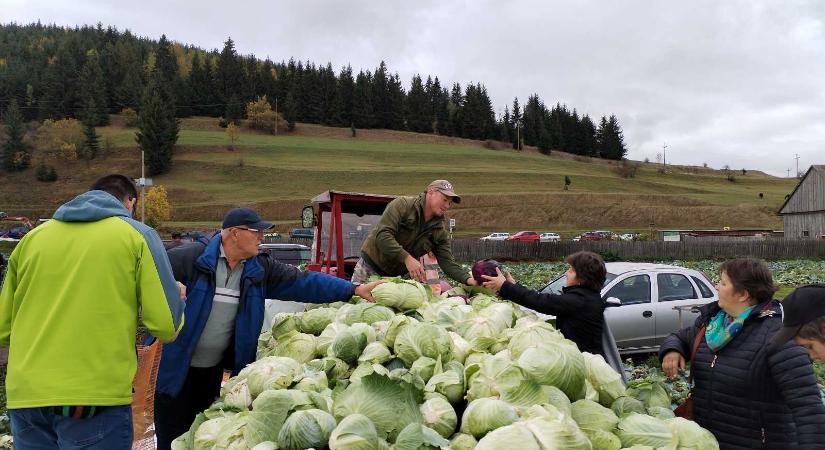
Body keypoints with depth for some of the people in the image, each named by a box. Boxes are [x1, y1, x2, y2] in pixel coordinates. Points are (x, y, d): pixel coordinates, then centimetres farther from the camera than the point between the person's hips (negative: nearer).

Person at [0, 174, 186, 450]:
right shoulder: (138, 234, 1)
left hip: (25, 396, 4)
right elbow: (166, 326, -6)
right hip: (96, 397, -4)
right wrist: (176, 298, 16)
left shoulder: (32, 238, 12)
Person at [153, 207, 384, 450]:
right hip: (179, 365, -5)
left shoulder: (260, 269, 0)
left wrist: (354, 289, -9)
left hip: (215, 368, 5)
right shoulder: (192, 256, -15)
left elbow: (303, 281, -4)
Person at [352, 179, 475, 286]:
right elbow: (382, 235, -27)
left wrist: (468, 279, -24)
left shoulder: (441, 230, -1)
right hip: (371, 267, -4)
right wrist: (407, 258, -38)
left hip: (400, 275, 4)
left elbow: (448, 263, -6)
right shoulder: (402, 205, -15)